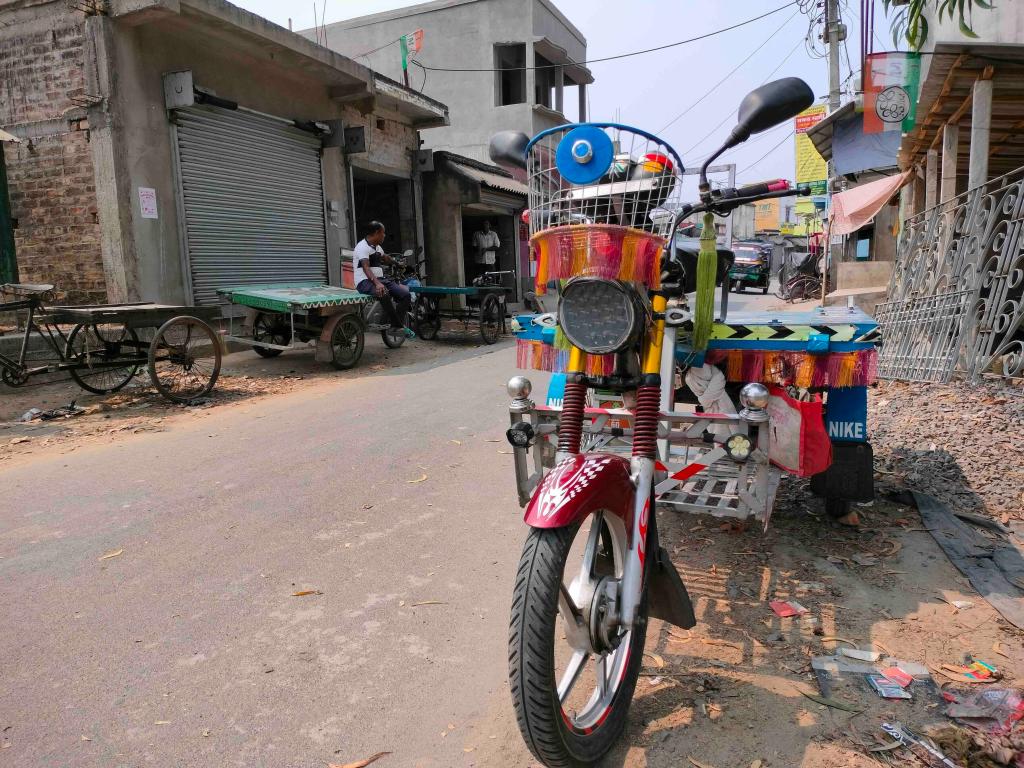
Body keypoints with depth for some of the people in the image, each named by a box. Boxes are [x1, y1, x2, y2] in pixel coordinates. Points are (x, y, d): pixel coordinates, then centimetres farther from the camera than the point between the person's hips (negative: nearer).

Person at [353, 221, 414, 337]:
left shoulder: (377, 247, 20)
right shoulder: (362, 247, -10)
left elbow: (385, 258, 43)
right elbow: (366, 268, -25)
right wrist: (377, 283, -39)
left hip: (380, 279, 9)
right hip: (365, 281, -9)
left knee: (405, 294, -10)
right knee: (384, 294, -39)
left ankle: (396, 326, -6)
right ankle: (399, 326, -29)